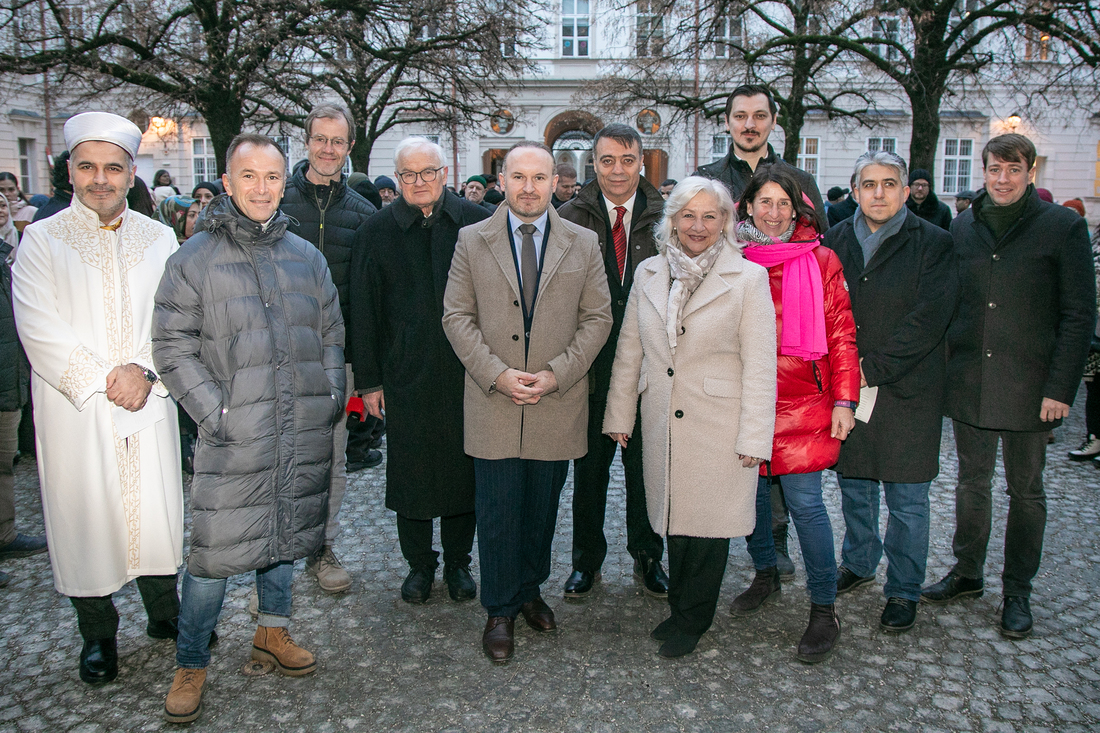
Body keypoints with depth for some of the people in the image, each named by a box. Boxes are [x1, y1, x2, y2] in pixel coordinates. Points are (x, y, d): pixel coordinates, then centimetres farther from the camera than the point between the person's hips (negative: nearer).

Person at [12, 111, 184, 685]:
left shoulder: (159, 238, 7)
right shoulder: (42, 239, 0)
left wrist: (147, 372, -14)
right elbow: (39, 330, -8)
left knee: (157, 509, 9)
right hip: (74, 410, -1)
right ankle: (97, 633, 25)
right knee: (84, 514, 7)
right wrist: (103, 380, -15)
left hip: (148, 404, 2)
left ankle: (165, 611, 30)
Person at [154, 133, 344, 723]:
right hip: (232, 436, -4)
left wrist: (331, 397, 4)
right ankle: (191, 664, 18)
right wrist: (214, 413, -12)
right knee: (215, 551, -1)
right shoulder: (194, 258, -2)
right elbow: (173, 346, -5)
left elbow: (330, 333, 14)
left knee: (285, 534, 17)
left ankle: (272, 632, 36)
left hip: (303, 432, 4)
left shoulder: (305, 256, 10)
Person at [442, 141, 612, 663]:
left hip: (557, 404, 1)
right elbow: (457, 315, 0)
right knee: (498, 512, 4)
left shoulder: (583, 244, 5)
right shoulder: (472, 240, 3)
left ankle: (530, 591, 35)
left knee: (542, 508, 14)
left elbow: (597, 318, 2)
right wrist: (497, 373, -13)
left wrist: (556, 374, -11)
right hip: (493, 404, -1)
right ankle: (500, 611, 21)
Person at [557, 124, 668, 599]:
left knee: (645, 462, 11)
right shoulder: (570, 219, 1)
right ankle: (587, 557, 28)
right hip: (591, 364, 0)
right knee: (590, 462, 11)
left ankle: (647, 556, 30)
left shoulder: (664, 219, 2)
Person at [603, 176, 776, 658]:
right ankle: (679, 607, 33)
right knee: (674, 515, 12)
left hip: (718, 426, -3)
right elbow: (629, 351, 11)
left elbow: (760, 365, -7)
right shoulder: (648, 274, 7)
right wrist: (619, 415, 9)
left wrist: (754, 437, -11)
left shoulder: (748, 279, -5)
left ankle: (692, 620, 26)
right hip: (661, 423, 3)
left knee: (708, 520, 5)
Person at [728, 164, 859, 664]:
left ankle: (824, 609, 10)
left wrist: (844, 399, -7)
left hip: (800, 402, -3)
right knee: (751, 491, 11)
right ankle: (765, 575, 35)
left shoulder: (820, 261, 1)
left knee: (804, 501, -4)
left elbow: (841, 335, 0)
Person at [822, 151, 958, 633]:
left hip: (907, 390, -3)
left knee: (906, 498, 5)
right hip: (846, 385, 4)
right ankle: (859, 562, 38)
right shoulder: (836, 240, 6)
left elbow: (929, 319, -12)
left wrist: (874, 368, -16)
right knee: (853, 484, 17)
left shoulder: (933, 244, -5)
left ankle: (904, 590, 21)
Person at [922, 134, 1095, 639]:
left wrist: (1060, 388, -10)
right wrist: (942, 369, 3)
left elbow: (1079, 315, -5)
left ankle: (1017, 592, 24)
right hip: (968, 383, 3)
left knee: (1025, 490, 10)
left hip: (1028, 385, -3)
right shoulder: (962, 227, 7)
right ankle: (967, 574, 30)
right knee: (972, 483, 14)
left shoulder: (1063, 227, -4)